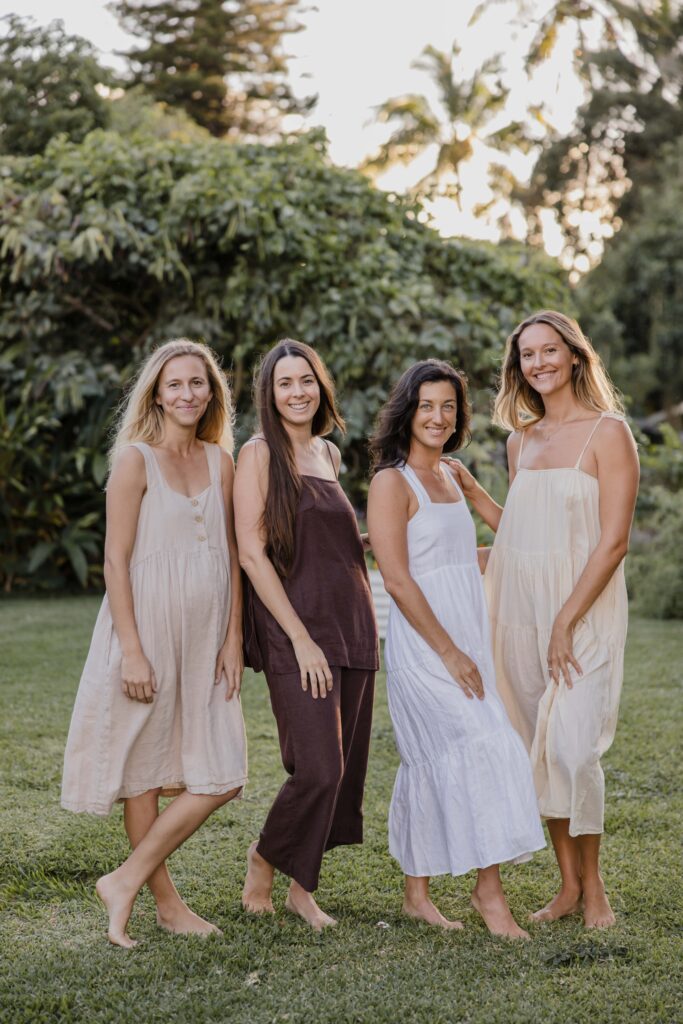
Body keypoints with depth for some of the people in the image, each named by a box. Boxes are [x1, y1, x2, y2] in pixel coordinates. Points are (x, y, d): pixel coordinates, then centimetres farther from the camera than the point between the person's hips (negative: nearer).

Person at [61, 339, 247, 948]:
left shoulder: (220, 461, 10)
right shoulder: (136, 459, -6)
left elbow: (231, 555, 11)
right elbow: (115, 561, -10)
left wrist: (233, 637, 4)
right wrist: (133, 651, -16)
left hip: (206, 635, 6)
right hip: (149, 627, -6)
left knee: (220, 777, 2)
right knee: (146, 770, 4)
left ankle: (126, 881, 11)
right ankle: (164, 898, 19)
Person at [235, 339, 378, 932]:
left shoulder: (329, 453, 15)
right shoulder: (259, 454, -5)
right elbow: (251, 553, -11)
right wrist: (301, 638, -15)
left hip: (351, 623, 7)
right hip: (294, 627, -7)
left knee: (345, 766, 5)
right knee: (319, 767, -12)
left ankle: (302, 886, 19)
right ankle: (266, 859, 14)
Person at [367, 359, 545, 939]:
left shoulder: (449, 477, 15)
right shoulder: (392, 482, -9)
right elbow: (397, 578, -16)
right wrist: (448, 652, -18)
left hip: (464, 641, 8)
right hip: (422, 644, -7)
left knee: (434, 765, 9)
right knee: (483, 749, -14)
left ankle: (417, 894, 16)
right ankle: (489, 889, -8)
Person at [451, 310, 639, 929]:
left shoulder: (607, 432, -5)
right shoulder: (521, 440, 14)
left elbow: (613, 540, -11)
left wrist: (565, 622, -16)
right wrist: (473, 493, 10)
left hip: (583, 609, -6)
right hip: (520, 610, 6)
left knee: (573, 749, -11)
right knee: (542, 749, 7)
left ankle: (593, 885, 8)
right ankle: (568, 885, 17)